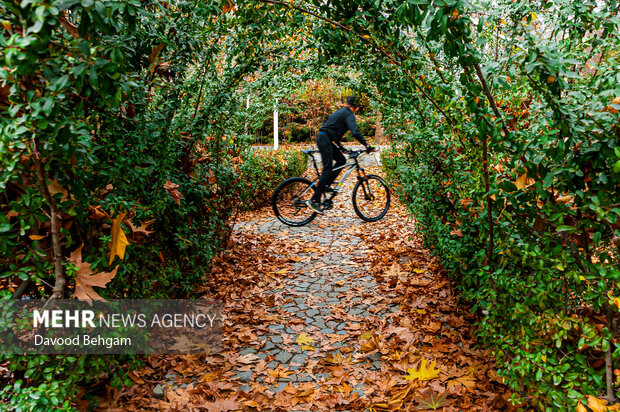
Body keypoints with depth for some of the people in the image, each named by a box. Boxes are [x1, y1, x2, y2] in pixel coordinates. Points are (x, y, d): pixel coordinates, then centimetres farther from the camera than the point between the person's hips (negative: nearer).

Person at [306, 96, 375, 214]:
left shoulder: (340, 112, 24)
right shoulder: (349, 115, -4)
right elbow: (355, 132, -20)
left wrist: (341, 147, 36)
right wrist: (367, 145, -18)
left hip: (323, 138, 9)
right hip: (324, 140, -9)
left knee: (341, 160, 13)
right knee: (327, 169, -11)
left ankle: (325, 185, 10)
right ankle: (314, 200, -14)